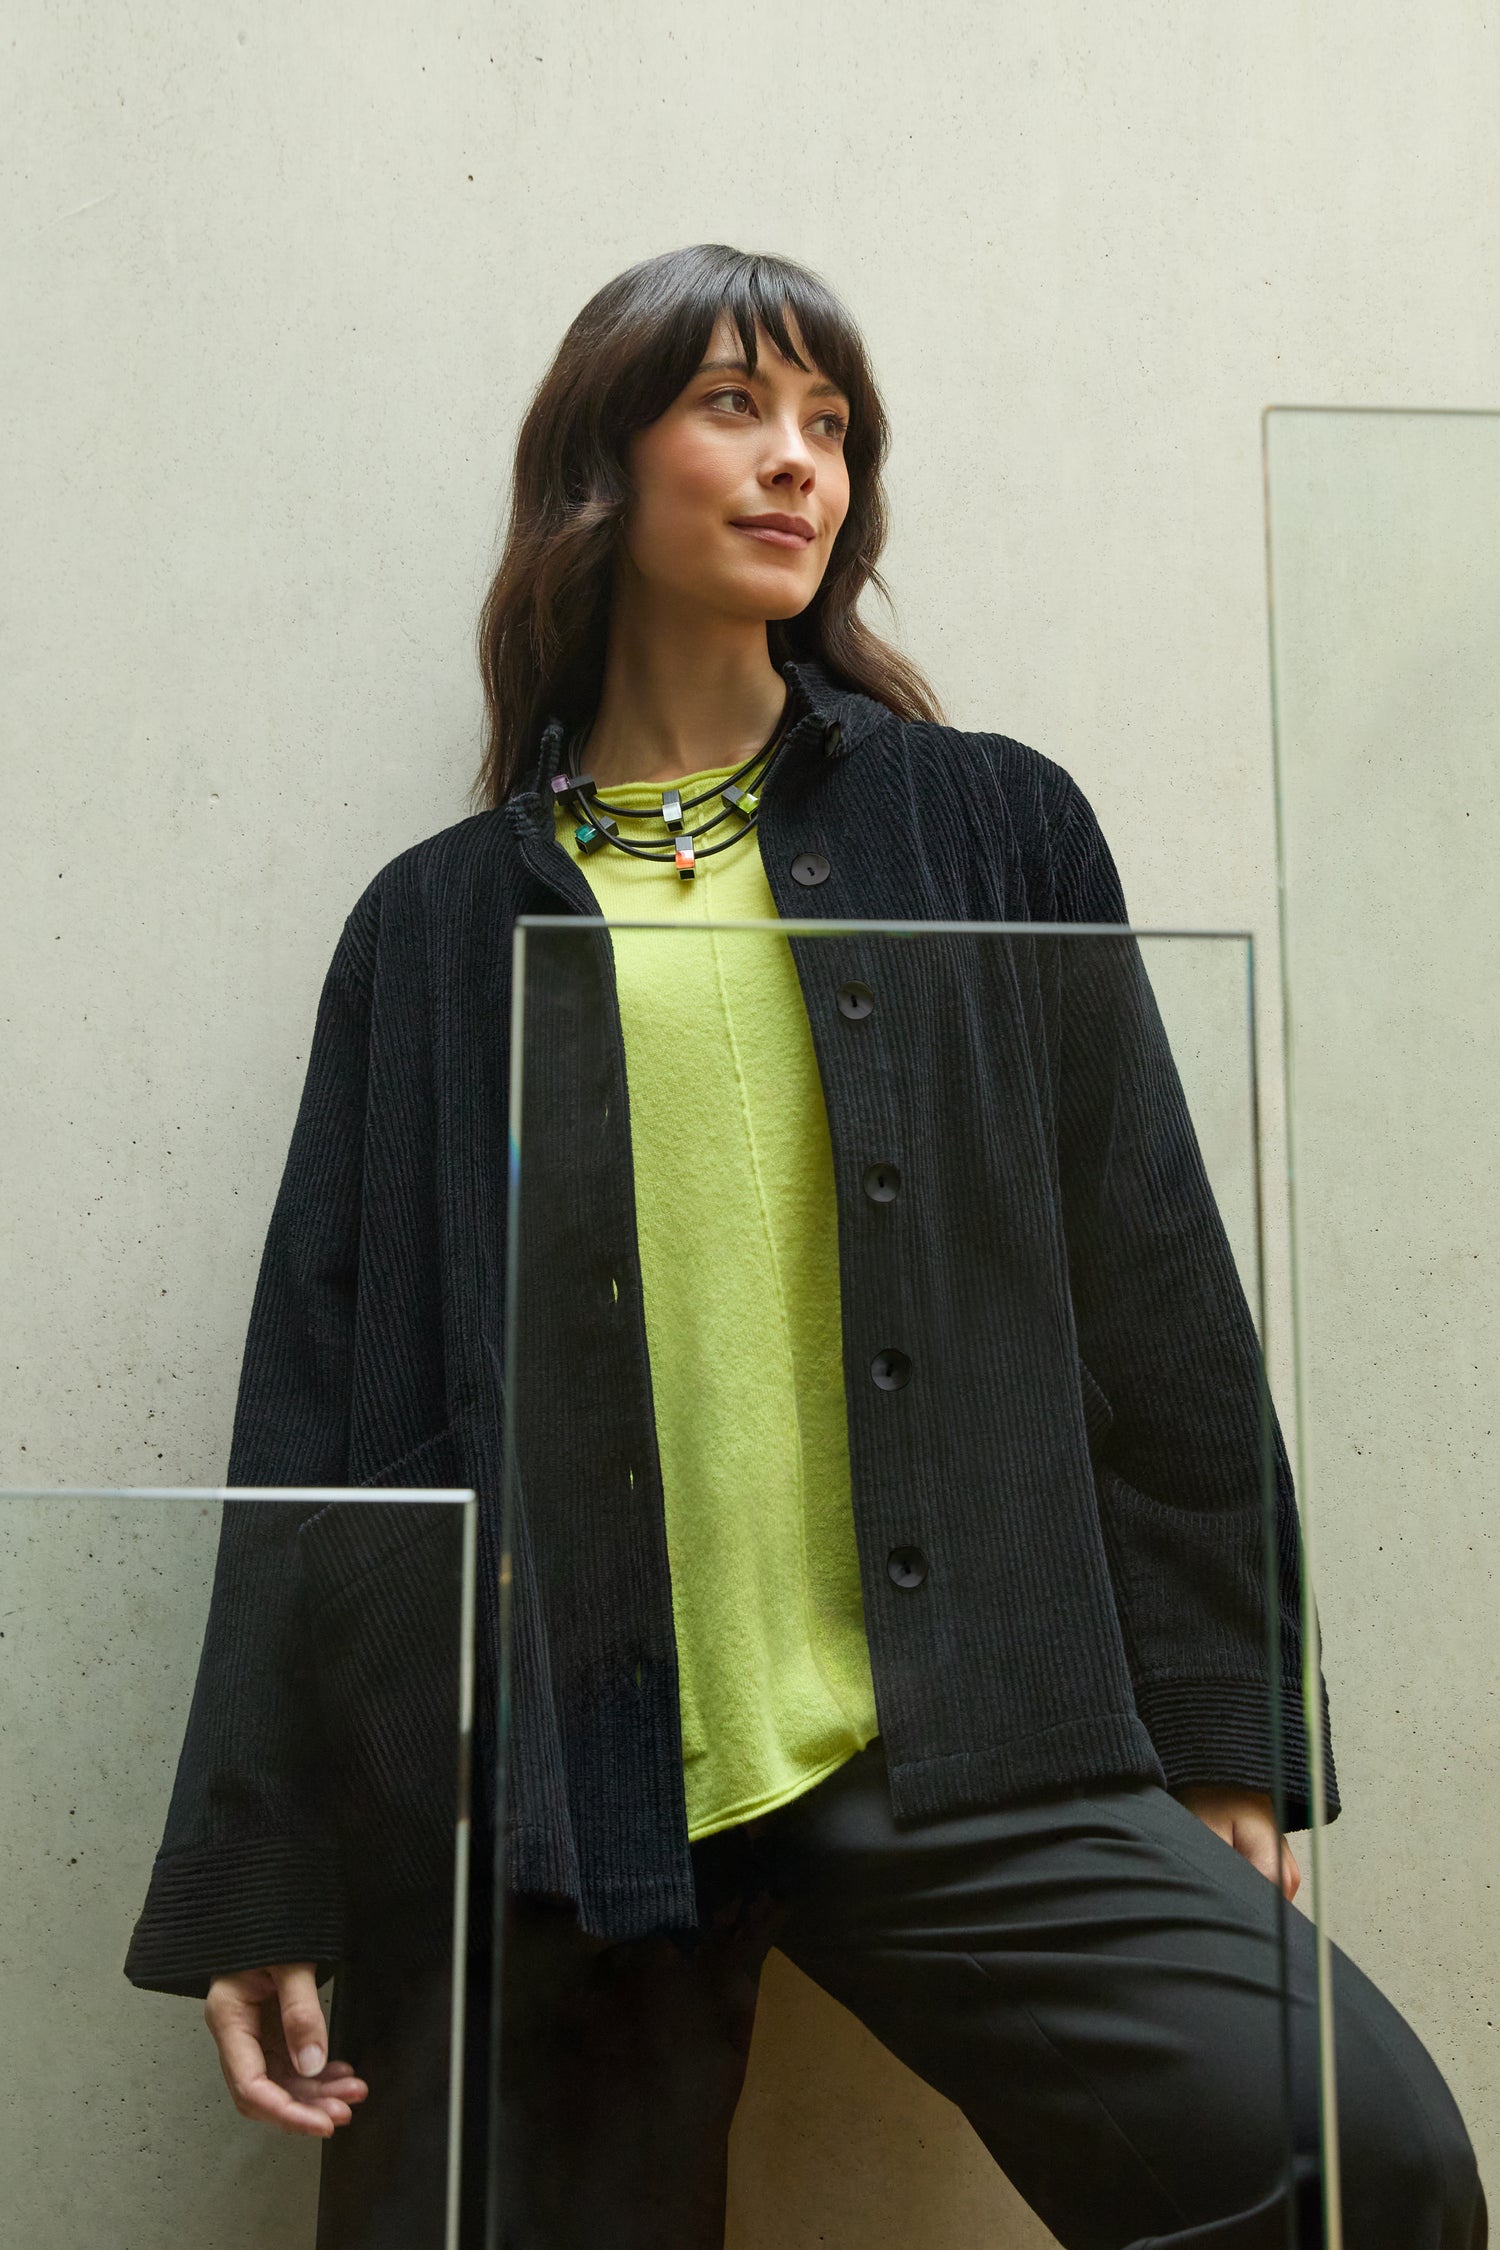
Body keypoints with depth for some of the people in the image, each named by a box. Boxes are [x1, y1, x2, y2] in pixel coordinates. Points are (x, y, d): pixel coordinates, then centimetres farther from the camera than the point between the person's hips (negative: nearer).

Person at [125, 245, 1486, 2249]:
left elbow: (1153, 1303, 9)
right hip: (547, 1782, 1)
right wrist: (260, 1874, 4)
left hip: (964, 1753, 0)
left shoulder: (995, 835, 10)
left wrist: (1223, 1733, 5)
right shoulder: (439, 923, 9)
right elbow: (321, 1403, 7)